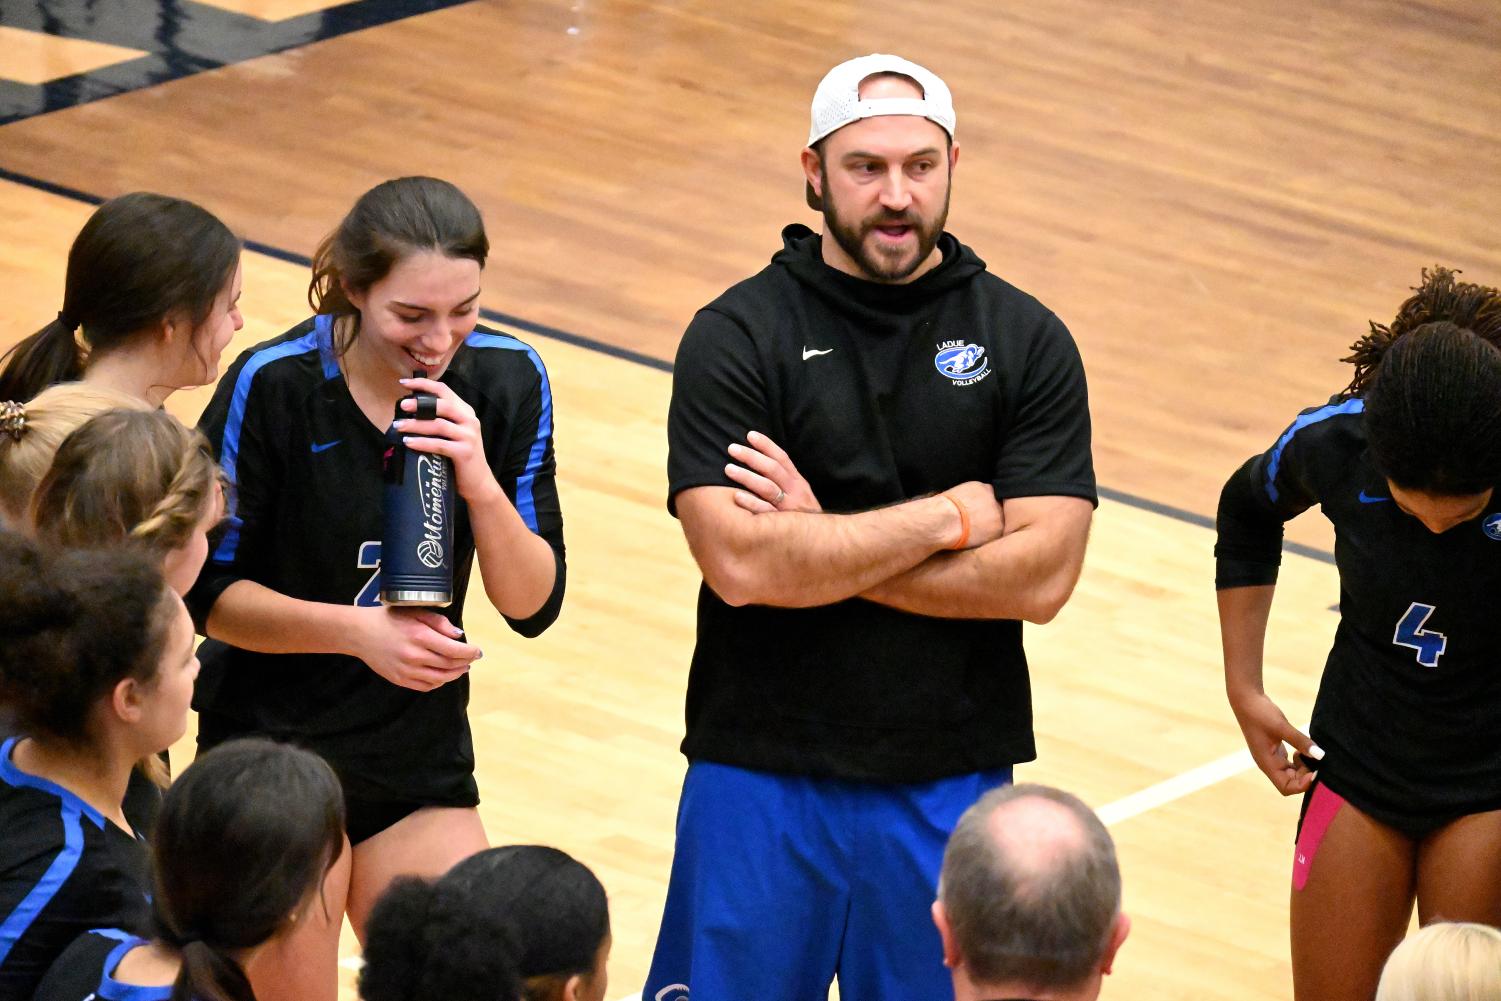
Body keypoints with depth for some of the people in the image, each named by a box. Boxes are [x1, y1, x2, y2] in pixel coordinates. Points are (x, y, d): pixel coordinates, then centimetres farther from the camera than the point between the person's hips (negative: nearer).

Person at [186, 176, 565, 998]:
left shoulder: (507, 381, -7)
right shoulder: (274, 386, -19)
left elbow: (533, 606, -7)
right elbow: (206, 593, -12)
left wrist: (478, 478, -24)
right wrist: (359, 630, -25)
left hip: (423, 759, 4)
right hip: (274, 756, -4)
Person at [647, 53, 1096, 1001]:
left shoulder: (1027, 342, 1)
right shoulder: (736, 337, -5)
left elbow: (1041, 575, -9)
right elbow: (741, 564, -17)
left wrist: (822, 548, -12)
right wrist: (948, 517, -11)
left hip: (951, 785, 1)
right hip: (762, 774, -1)